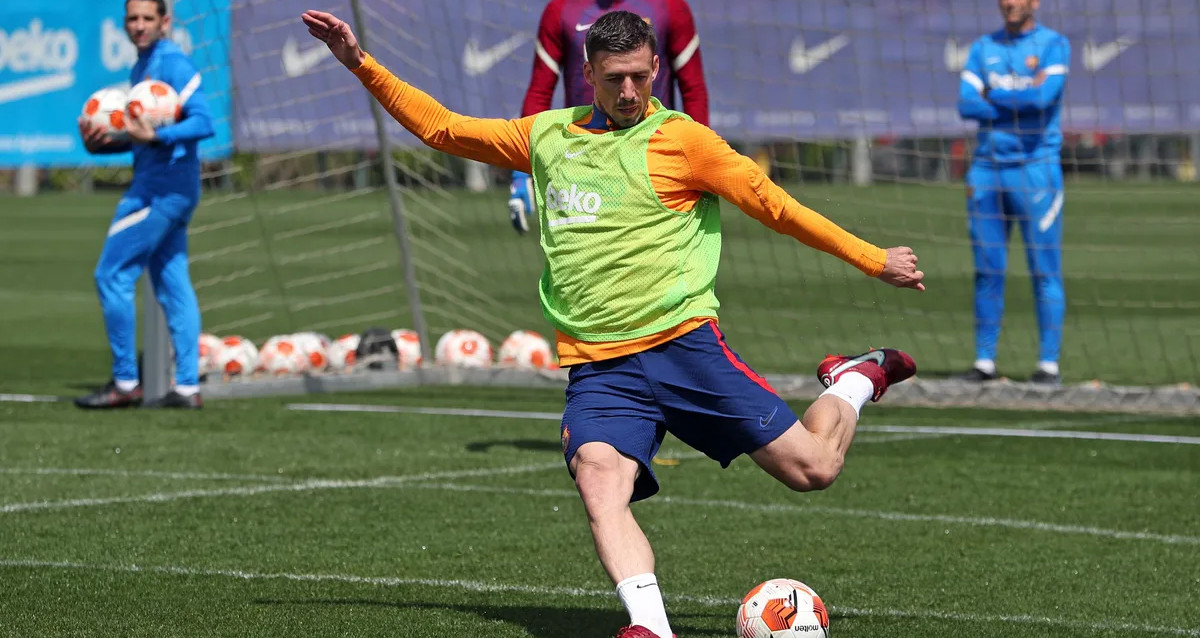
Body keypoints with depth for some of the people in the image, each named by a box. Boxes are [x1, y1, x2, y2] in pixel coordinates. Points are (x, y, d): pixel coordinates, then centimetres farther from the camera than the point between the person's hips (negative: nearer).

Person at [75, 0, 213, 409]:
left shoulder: (172, 63, -12)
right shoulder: (141, 69, 17)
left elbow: (203, 123, -19)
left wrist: (154, 135, -30)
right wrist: (99, 143, 8)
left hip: (164, 187, -10)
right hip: (156, 187, 10)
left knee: (112, 275, -7)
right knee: (173, 287, 8)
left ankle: (125, 383, -4)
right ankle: (187, 387, 9)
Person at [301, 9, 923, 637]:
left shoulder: (680, 138, 1)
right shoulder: (547, 135, 15)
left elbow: (772, 204, 5)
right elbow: (441, 127, 24)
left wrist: (874, 260, 6)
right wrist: (362, 64, 18)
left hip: (681, 344, -3)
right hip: (596, 367, 3)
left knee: (813, 468, -4)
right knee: (599, 483, -27)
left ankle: (854, 382, 28)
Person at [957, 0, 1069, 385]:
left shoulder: (1054, 45, 1)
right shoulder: (983, 48, 12)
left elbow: (1043, 96, -16)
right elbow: (966, 105, -1)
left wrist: (993, 96, -5)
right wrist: (1020, 100, -9)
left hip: (1036, 169, -4)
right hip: (987, 168, 4)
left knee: (1045, 270, -4)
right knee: (987, 270, 4)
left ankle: (1049, 363, -1)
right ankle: (984, 361, 9)